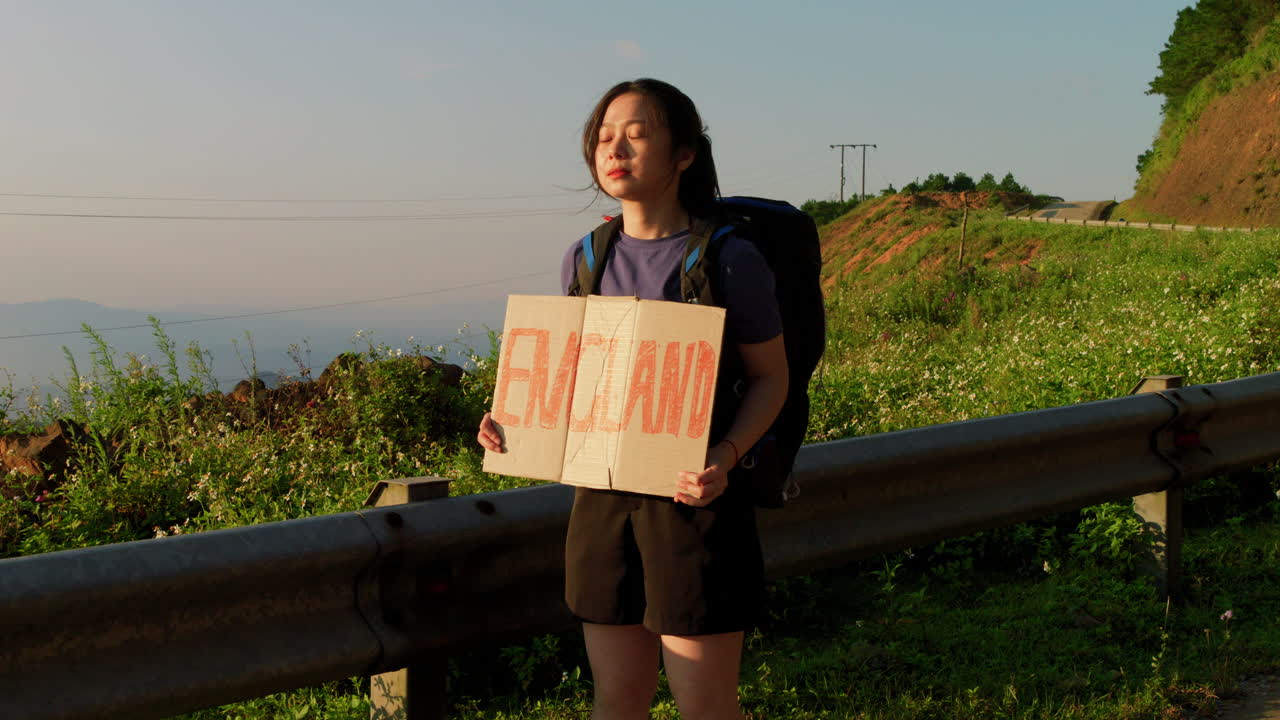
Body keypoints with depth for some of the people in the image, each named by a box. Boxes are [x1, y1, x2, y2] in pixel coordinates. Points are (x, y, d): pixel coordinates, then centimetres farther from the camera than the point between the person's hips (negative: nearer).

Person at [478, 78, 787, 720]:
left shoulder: (728, 259, -10)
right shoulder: (585, 259, 5)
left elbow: (770, 378, -3)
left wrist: (725, 457, -21)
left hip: (692, 500, -4)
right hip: (603, 499, 5)